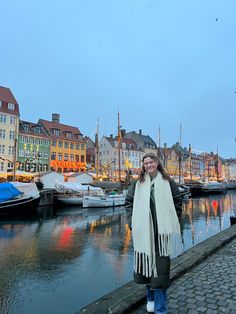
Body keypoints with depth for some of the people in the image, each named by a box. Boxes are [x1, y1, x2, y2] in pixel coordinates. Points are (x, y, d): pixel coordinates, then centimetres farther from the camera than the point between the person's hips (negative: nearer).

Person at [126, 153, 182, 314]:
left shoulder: (168, 182, 1)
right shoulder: (138, 183, 4)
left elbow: (178, 202, 6)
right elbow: (129, 202, 9)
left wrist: (172, 222, 1)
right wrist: (132, 222, 1)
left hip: (162, 231, -1)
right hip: (143, 231, 2)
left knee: (161, 267, 0)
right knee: (146, 262, 13)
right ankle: (151, 297, 36)